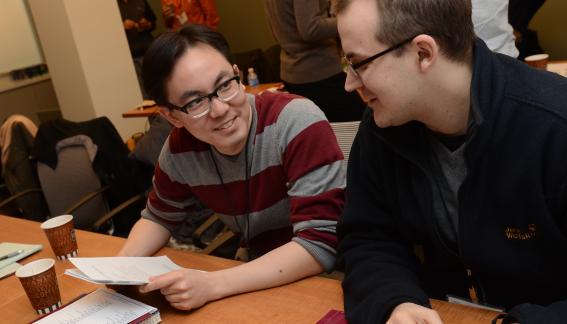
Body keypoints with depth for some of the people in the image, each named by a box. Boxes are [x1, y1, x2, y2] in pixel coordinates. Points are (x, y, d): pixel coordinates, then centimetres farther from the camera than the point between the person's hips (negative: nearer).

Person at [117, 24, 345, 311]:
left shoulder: (296, 121, -22)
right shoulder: (179, 150, -7)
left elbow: (322, 244, -25)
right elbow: (159, 218, 12)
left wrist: (211, 285, -29)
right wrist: (122, 265, -7)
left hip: (325, 279, -3)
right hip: (256, 278, 4)